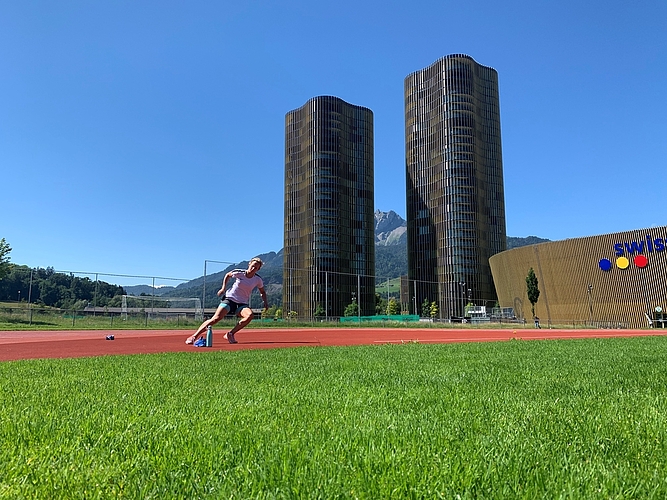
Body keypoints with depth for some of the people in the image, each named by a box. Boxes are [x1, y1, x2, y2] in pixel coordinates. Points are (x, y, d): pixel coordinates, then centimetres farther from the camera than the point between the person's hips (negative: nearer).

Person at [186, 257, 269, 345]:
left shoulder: (258, 279, -3)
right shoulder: (239, 273, -7)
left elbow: (262, 292, 15)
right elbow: (227, 275, 15)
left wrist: (265, 302, -1)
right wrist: (223, 288, 5)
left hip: (242, 304, 2)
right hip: (229, 298, -2)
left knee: (250, 315, -31)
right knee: (216, 318, -20)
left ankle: (230, 334, -16)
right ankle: (194, 336, -8)